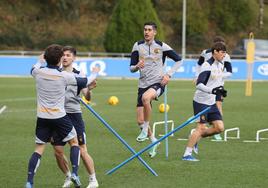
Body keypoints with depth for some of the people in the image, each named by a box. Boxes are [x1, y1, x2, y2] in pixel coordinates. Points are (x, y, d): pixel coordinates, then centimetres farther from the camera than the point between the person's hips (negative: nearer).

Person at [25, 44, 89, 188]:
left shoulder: (38, 72, -5)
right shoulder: (64, 76, -13)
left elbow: (33, 68, 21)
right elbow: (83, 82, 2)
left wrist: (40, 61, 42)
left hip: (42, 117, 3)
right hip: (59, 117, -3)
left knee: (39, 148, 7)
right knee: (74, 142, 17)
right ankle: (74, 173, 4)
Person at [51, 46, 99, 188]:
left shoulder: (78, 75, -1)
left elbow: (87, 98, -2)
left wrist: (89, 89, -25)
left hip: (74, 115, -3)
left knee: (82, 151, -5)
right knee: (58, 151, 3)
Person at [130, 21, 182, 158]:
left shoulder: (161, 46, -3)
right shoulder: (138, 46, 4)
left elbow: (178, 60, 6)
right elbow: (131, 68, 7)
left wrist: (168, 75, -6)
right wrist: (137, 66, -17)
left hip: (158, 83, -4)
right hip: (143, 84, 4)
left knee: (145, 98, -38)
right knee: (140, 121, 0)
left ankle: (145, 129, -21)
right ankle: (153, 141, 25)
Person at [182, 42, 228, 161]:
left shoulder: (220, 65, 9)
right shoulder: (207, 65, -17)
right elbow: (199, 84, -24)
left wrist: (221, 90, 7)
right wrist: (212, 90, -36)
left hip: (211, 102, 8)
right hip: (201, 102, -8)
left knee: (220, 127, 1)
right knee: (201, 128, -11)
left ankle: (196, 138, 18)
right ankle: (187, 154, -4)